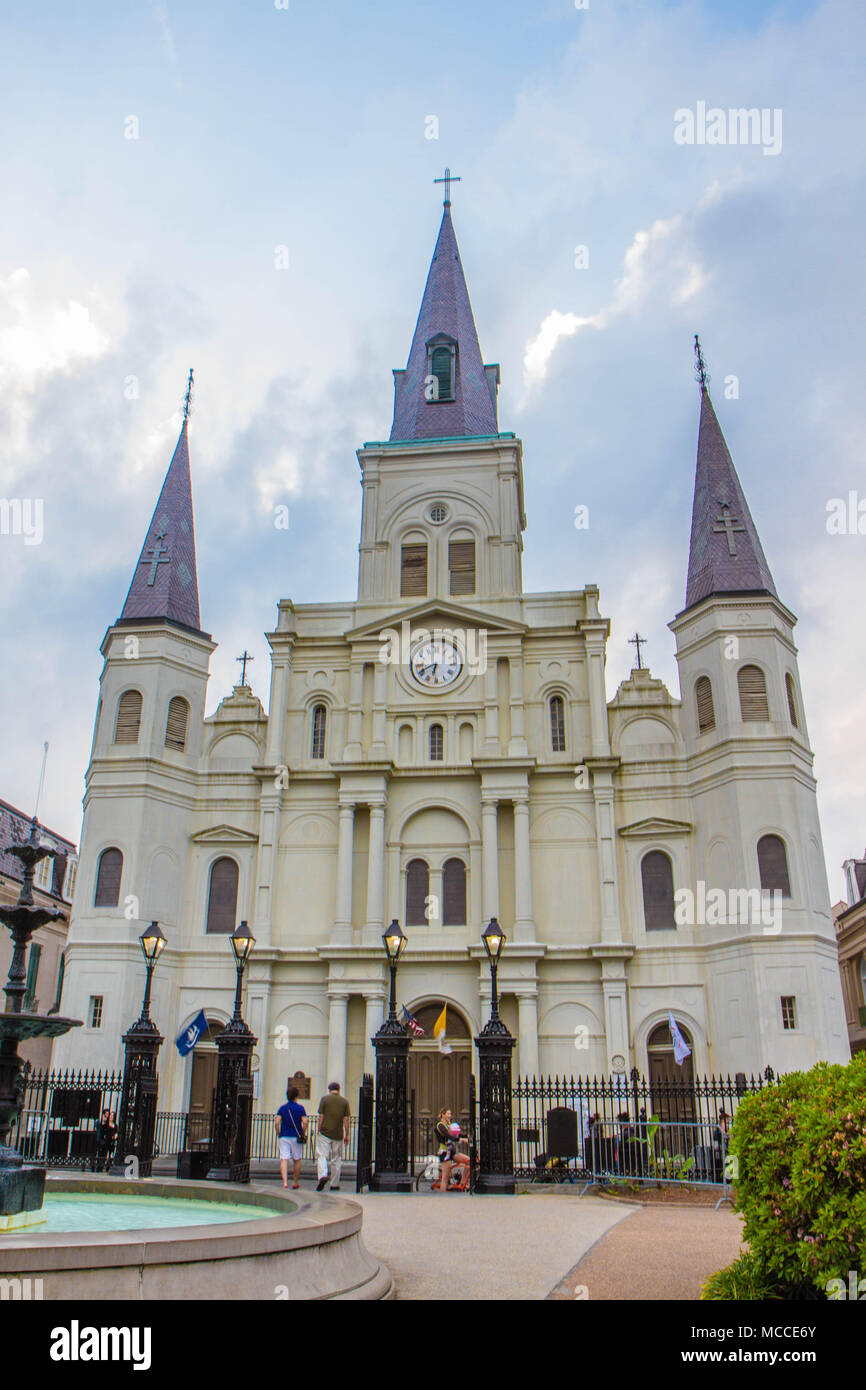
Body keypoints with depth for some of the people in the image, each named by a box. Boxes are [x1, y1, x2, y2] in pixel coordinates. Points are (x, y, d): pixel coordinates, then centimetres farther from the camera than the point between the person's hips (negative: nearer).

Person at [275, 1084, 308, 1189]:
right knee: (297, 1160, 14)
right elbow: (305, 1122, -12)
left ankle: (285, 1182, -18)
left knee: (284, 1159, -3)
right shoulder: (300, 1108, -2)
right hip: (296, 1137, -1)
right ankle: (295, 1182, 22)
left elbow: (276, 1122, -7)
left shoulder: (282, 1108, 3)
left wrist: (279, 1134, 4)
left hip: (284, 1137, 1)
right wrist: (303, 1134, 1)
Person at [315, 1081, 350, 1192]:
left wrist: (319, 1130, 4)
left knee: (322, 1156, -2)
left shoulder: (324, 1099, 1)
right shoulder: (344, 1101, 5)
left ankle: (322, 1175, -26)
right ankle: (335, 1184, 13)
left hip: (325, 1133, -2)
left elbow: (321, 1117, -3)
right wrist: (347, 1135, 7)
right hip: (338, 1135, 2)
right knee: (336, 1159, 10)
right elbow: (346, 1119, 3)